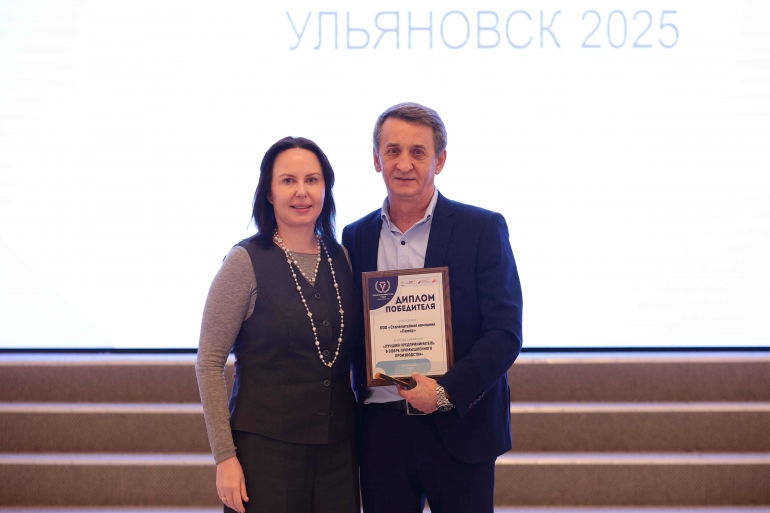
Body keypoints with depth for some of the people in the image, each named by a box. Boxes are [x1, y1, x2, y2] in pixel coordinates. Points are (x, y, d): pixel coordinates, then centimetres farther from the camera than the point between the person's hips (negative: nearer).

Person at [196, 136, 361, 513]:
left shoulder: (341, 259, 6)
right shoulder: (246, 262, -8)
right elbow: (209, 364, -8)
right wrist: (225, 456, -12)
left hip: (337, 449, 4)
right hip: (266, 449, -4)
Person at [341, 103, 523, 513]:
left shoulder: (482, 229, -3)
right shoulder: (356, 236, 8)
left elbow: (505, 332, -8)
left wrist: (446, 391, -18)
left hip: (458, 427, -3)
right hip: (381, 429, 3)